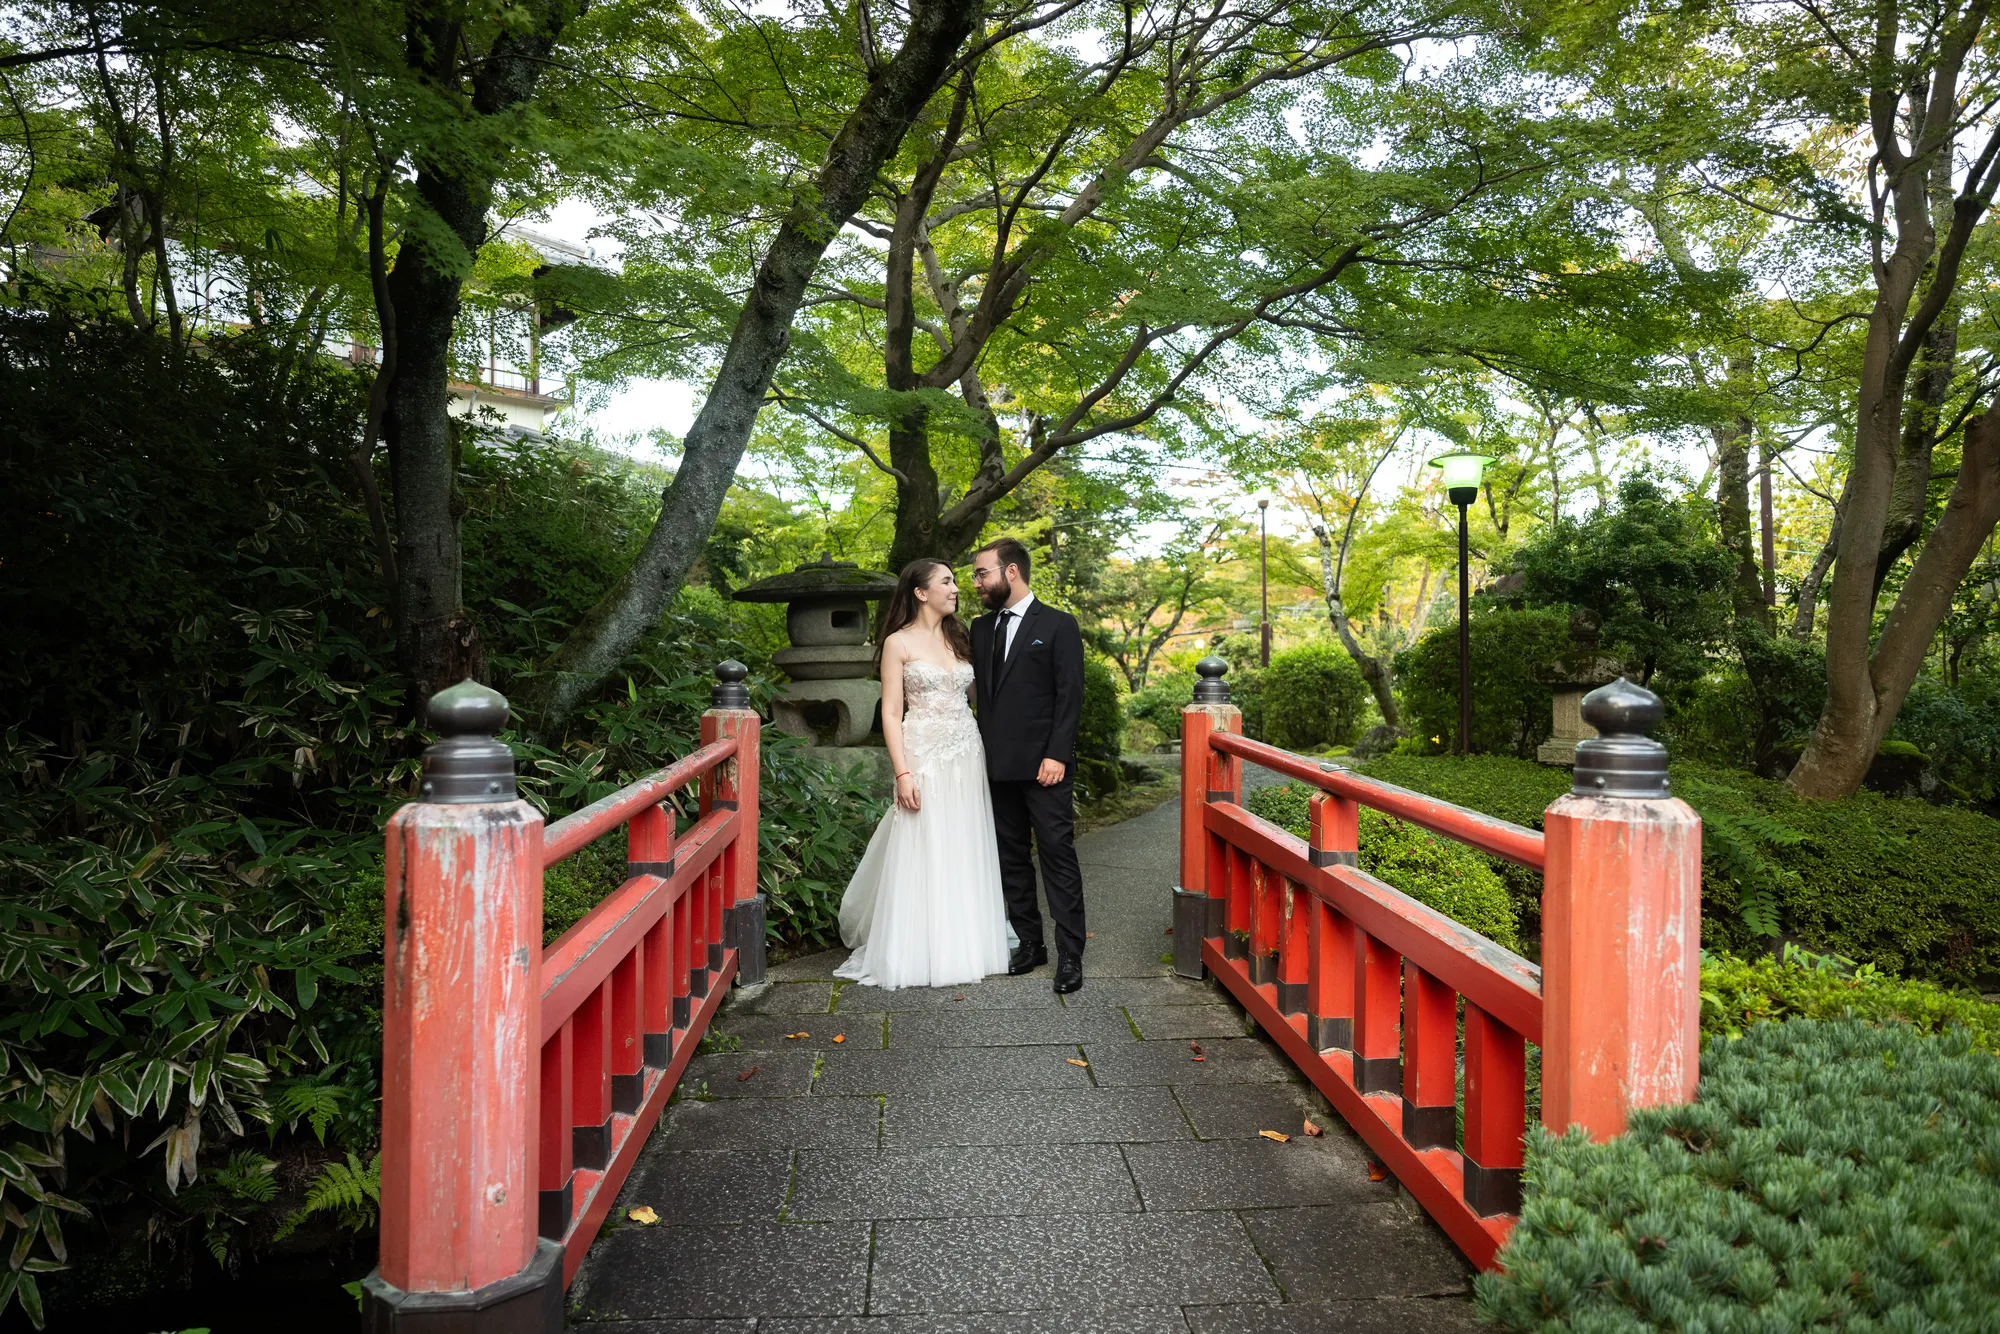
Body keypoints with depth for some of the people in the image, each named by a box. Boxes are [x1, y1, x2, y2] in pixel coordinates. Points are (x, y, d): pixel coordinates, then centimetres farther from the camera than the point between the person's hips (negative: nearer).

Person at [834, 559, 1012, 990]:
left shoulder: (959, 639, 13)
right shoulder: (899, 643, -3)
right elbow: (891, 714, -7)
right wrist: (903, 774, -14)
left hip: (967, 760, 5)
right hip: (925, 759, -5)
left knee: (965, 856, 9)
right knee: (923, 856, -1)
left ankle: (962, 947, 21)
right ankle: (918, 954, 10)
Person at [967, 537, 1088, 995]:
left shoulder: (1058, 625, -2)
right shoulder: (981, 628, 14)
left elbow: (1069, 695, -8)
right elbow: (981, 694, 15)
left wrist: (1056, 755, -15)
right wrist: (980, 752, 7)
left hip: (1044, 766, -6)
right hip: (999, 767, 6)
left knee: (1058, 855, -3)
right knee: (1012, 857, 11)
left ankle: (1070, 954, 2)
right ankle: (1029, 943, 22)